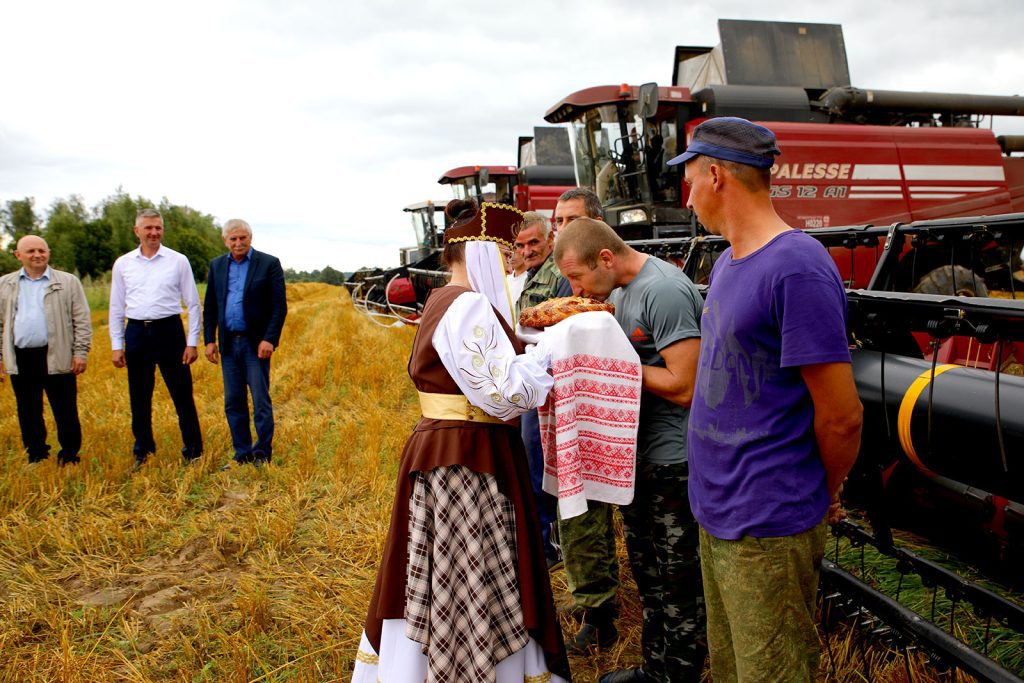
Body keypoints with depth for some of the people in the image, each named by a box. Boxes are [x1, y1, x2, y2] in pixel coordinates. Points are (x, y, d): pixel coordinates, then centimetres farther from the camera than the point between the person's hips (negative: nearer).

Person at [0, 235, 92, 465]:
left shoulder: (69, 282, 4)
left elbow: (82, 320, 1)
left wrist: (81, 353, -6)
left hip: (57, 358, -3)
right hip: (20, 359, 3)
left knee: (66, 413, 2)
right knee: (28, 414, 10)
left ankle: (70, 459, 13)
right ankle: (36, 459, 23)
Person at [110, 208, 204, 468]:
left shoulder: (178, 261, 1)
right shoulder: (123, 264, 7)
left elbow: (193, 304, 3)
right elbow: (116, 307, 12)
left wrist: (192, 342, -3)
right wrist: (116, 345, 6)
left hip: (169, 330, -2)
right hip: (136, 332, 2)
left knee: (182, 394, 0)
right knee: (139, 398, 10)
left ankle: (193, 451, 11)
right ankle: (143, 451, 24)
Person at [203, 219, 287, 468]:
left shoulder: (269, 264, -3)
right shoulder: (216, 265, 11)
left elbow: (279, 306, -7)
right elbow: (209, 306, 13)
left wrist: (269, 340, -15)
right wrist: (209, 340, 4)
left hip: (256, 343, -4)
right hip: (228, 343, 5)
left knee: (261, 401, -1)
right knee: (233, 403, 8)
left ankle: (263, 454, 9)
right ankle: (242, 455, 18)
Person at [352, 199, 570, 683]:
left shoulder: (446, 301, 16)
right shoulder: (468, 305, -17)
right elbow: (504, 392, -21)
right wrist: (552, 346, -11)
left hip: (438, 451, 10)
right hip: (468, 461, -10)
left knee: (436, 584, 17)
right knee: (476, 587, 0)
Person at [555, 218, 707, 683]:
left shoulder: (664, 290, -21)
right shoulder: (620, 290, 8)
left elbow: (682, 387, -24)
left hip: (671, 459, -10)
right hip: (637, 453, 10)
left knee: (677, 579, 5)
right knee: (647, 571, 21)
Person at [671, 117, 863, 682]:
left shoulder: (797, 268, -20)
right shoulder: (726, 263, 10)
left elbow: (841, 417, -18)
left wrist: (827, 493, -1)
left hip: (767, 529, -8)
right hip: (716, 514, 9)